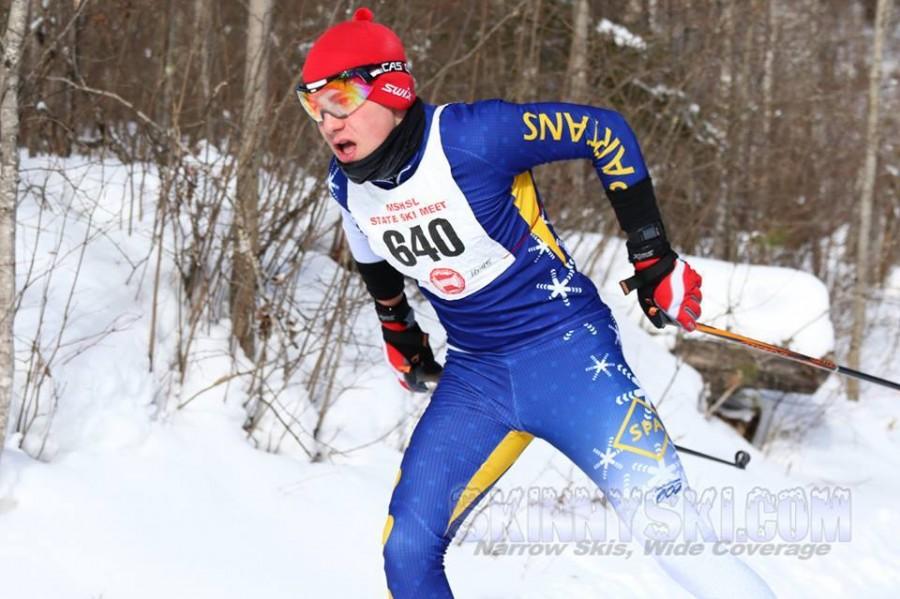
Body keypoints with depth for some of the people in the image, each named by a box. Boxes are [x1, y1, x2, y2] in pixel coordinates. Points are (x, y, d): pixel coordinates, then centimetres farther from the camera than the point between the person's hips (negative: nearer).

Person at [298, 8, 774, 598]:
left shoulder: (472, 137, -22)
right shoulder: (347, 184, -3)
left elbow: (605, 132, -13)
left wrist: (654, 259, -11)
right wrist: (400, 336, 31)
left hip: (568, 352, -5)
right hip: (472, 378, 6)